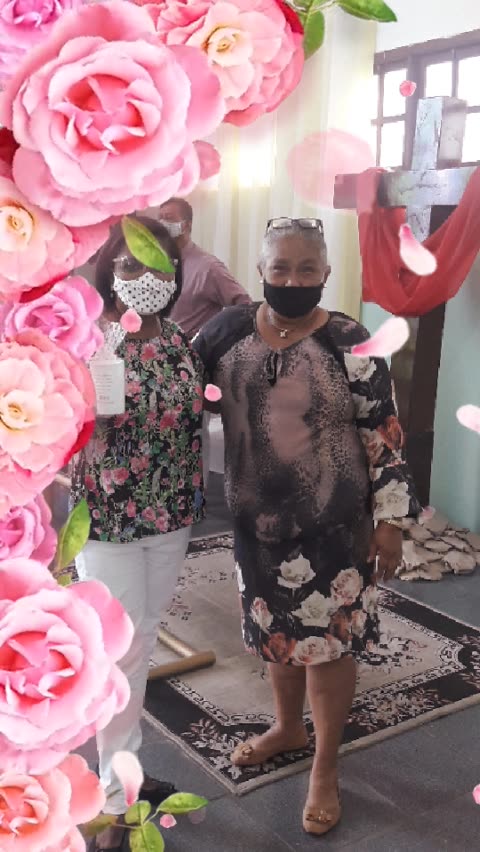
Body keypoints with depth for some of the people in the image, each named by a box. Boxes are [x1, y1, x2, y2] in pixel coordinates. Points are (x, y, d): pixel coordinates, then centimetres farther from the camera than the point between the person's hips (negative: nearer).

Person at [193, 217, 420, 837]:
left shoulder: (349, 344, -12)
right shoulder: (228, 331, -2)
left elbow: (383, 437, -8)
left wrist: (389, 521, -9)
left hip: (334, 527, -3)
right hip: (257, 521, 4)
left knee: (328, 642, 8)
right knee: (277, 630, 21)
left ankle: (325, 766, 29)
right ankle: (288, 727, 47)